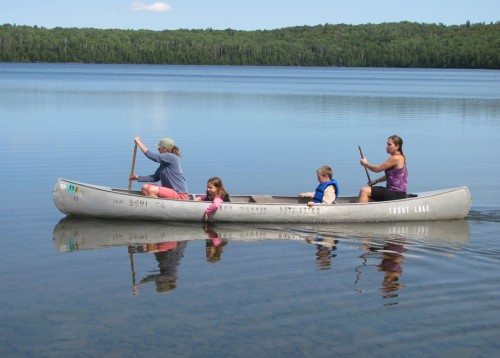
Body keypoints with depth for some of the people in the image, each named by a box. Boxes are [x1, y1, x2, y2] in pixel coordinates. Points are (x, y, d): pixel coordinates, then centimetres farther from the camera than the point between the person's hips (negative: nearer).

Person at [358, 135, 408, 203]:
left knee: (364, 191, -16)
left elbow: (377, 169, -12)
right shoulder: (399, 158, 13)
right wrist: (376, 181, 14)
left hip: (396, 194, -10)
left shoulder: (396, 158, -17)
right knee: (366, 189, 12)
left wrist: (365, 164, 4)